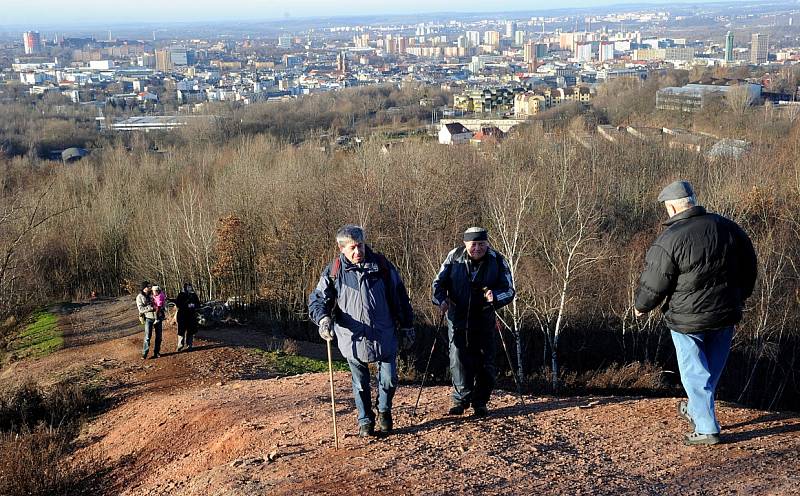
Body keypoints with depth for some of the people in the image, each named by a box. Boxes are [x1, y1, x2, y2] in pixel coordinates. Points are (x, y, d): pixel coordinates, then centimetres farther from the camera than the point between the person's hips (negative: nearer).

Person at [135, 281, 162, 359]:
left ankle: (157, 352, 18)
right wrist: (151, 308, -21)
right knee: (148, 336, -8)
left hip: (158, 317, 4)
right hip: (149, 318, -4)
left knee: (159, 335, 7)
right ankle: (144, 353, -2)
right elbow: (141, 309, -12)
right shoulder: (140, 297, -1)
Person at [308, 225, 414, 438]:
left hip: (384, 336, 0)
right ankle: (365, 420, 31)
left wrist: (406, 324, 10)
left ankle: (384, 412, 34)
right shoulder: (334, 271, -5)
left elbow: (399, 295, 6)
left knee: (389, 379, 6)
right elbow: (317, 298, -2)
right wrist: (323, 318, -23)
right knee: (360, 384, 13)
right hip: (353, 338, 0)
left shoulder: (381, 264, -3)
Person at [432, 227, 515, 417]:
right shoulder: (454, 257, -6)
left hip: (484, 320, 0)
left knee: (485, 362, 5)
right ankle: (461, 399, 11)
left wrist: (495, 296, -28)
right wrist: (441, 300, -19)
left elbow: (509, 290, -6)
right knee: (458, 359, -2)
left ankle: (480, 402, 18)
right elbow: (439, 282, 0)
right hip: (457, 318, 0)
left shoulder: (497, 261, -7)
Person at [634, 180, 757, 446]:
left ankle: (706, 429, 10)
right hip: (726, 314, 6)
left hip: (688, 319, -6)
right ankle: (695, 410, 41)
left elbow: (653, 284, -13)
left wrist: (641, 306, 7)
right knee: (713, 368, 21)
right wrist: (739, 296, 27)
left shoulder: (669, 240, -20)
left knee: (695, 373, 8)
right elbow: (749, 266, 12)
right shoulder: (727, 227, -1)